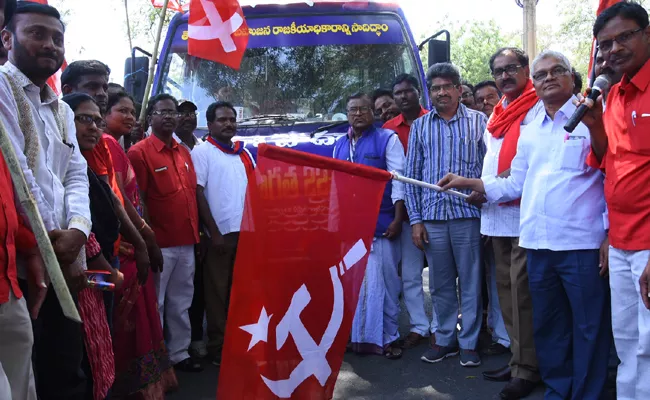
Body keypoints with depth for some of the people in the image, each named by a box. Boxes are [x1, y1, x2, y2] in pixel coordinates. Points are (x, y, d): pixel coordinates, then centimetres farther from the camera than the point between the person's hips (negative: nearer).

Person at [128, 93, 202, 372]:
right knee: (155, 305, 5)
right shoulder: (139, 152, -8)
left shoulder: (184, 152, 12)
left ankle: (179, 354, 26)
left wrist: (196, 234, 13)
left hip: (186, 242, 6)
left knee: (181, 303, 14)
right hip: (160, 244, -6)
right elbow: (137, 202, -11)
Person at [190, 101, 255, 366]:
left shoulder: (244, 154, 14)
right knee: (218, 291, 4)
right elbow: (198, 193, -8)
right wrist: (213, 231, -13)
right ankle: (218, 347, 15)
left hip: (246, 231, 5)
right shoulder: (202, 152, -2)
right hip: (220, 232, -5)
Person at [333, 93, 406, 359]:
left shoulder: (388, 139, 0)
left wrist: (397, 219, -12)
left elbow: (399, 180, -5)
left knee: (383, 283, 0)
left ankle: (388, 337, 10)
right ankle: (355, 335, 19)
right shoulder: (339, 145, 15)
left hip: (380, 224, -5)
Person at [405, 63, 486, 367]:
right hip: (432, 216, 2)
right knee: (440, 284, 10)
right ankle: (444, 339, 23)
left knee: (470, 282, 3)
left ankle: (469, 342, 15)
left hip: (468, 213, -2)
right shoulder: (420, 126, 12)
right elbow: (411, 175, 9)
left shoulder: (478, 121, 6)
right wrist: (415, 219, 3)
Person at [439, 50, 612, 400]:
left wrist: (611, 235, -11)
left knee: (588, 327, 4)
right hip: (538, 245, 6)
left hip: (582, 243, -6)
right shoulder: (529, 133, 16)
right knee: (547, 325, 15)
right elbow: (515, 185, 16)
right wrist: (466, 183, 9)